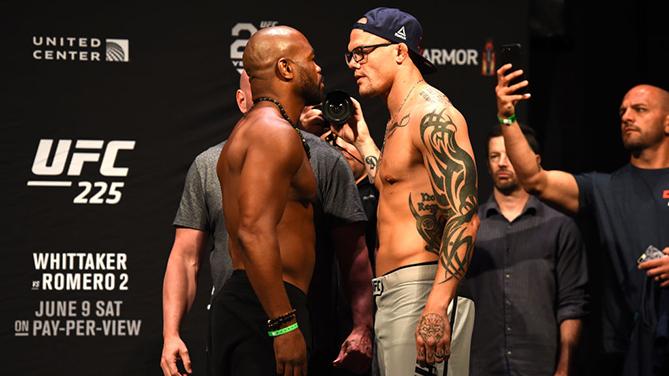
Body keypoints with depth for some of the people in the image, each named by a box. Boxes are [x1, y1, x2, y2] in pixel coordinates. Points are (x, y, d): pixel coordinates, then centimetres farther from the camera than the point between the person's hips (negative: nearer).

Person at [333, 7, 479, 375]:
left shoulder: (432, 113, -11)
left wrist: (436, 307, -29)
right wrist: (360, 138, 33)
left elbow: (464, 216, -21)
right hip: (392, 292, 10)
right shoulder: (398, 121, 19)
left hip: (422, 290, -10)